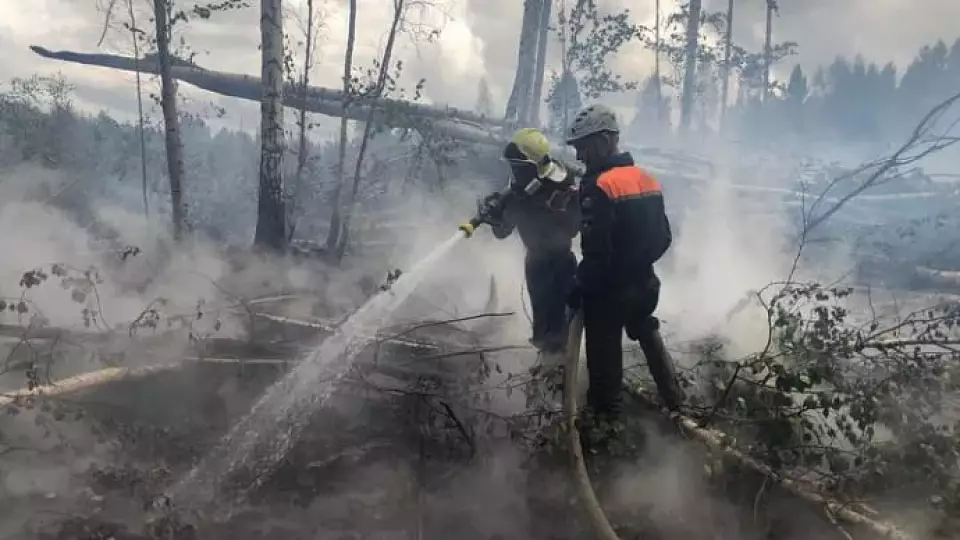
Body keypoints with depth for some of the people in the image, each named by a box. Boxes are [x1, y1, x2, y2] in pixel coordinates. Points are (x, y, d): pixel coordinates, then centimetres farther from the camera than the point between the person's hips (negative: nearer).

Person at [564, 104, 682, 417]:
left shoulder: (599, 186, -23)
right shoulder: (646, 180, 2)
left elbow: (596, 252, -26)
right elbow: (664, 238, 9)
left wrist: (579, 288, -13)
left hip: (609, 290, -8)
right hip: (644, 284, 8)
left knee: (604, 357, 9)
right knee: (650, 339, 28)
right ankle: (673, 402, 43)